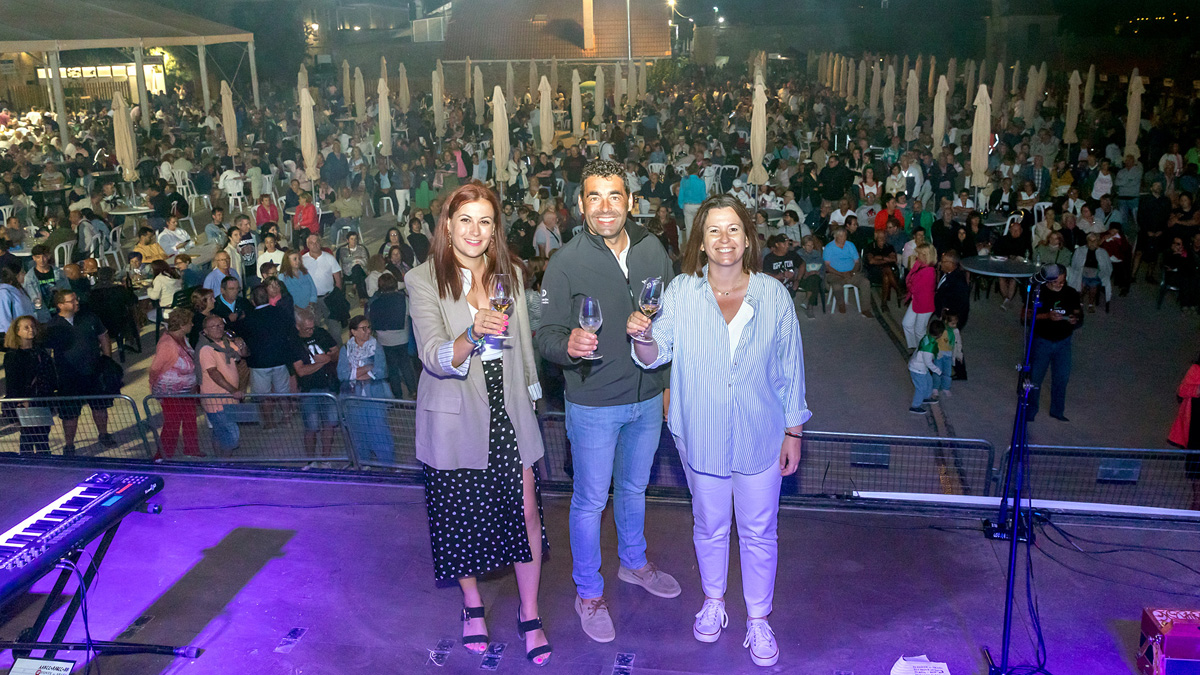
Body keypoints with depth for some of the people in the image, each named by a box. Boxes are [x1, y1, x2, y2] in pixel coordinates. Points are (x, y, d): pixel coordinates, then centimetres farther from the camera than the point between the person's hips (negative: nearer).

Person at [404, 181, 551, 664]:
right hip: (456, 417, -2)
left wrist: (530, 395, 16)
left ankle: (529, 615, 19)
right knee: (462, 516, 11)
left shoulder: (511, 273, 6)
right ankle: (472, 606, 35)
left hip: (509, 412, 2)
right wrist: (471, 337, -38)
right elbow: (433, 357, -19)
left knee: (527, 512, -1)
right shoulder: (423, 281, -8)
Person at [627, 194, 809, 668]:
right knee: (709, 526, 20)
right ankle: (713, 601, 45)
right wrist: (643, 336, -32)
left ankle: (758, 619, 34)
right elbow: (656, 356, -9)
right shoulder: (681, 291, -7)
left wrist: (794, 433, 1)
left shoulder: (774, 295, -7)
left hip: (760, 436, 0)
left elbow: (790, 368, -1)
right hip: (702, 435, 1)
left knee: (759, 532, 13)